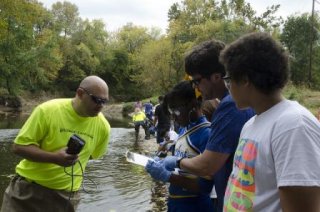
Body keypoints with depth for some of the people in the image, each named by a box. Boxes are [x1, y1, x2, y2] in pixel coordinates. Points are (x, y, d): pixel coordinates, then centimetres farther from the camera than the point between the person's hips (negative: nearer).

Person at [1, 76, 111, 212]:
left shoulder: (103, 126, -7)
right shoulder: (47, 110, -17)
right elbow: (19, 147, -15)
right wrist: (54, 157, -27)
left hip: (66, 196, 3)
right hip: (29, 188, -2)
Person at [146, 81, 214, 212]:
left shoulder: (207, 134, -21)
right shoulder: (183, 129, 4)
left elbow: (205, 186, -23)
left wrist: (167, 176, -24)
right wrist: (162, 165, -3)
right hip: (174, 201, 8)